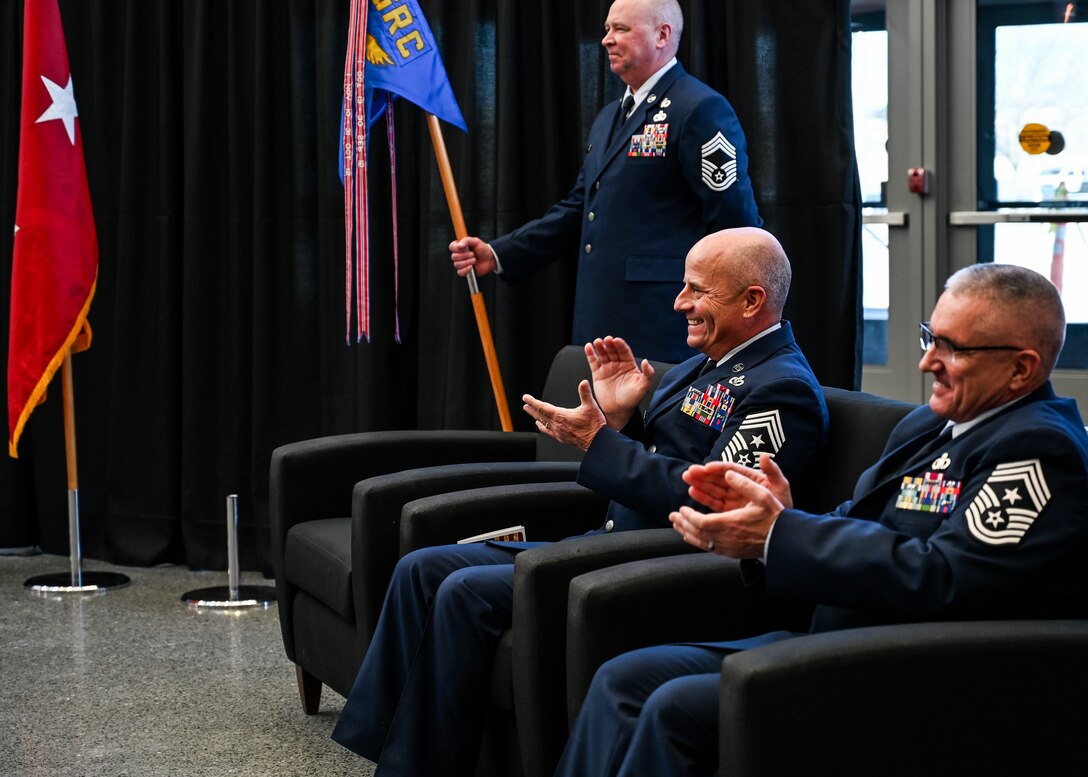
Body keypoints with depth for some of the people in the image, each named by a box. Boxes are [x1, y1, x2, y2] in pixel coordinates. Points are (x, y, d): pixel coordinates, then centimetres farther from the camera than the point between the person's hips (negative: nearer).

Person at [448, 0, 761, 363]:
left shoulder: (701, 109, -8)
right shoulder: (609, 118, 21)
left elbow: (735, 221, -12)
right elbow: (578, 210, 22)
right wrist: (498, 254, 12)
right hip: (604, 324, 9)